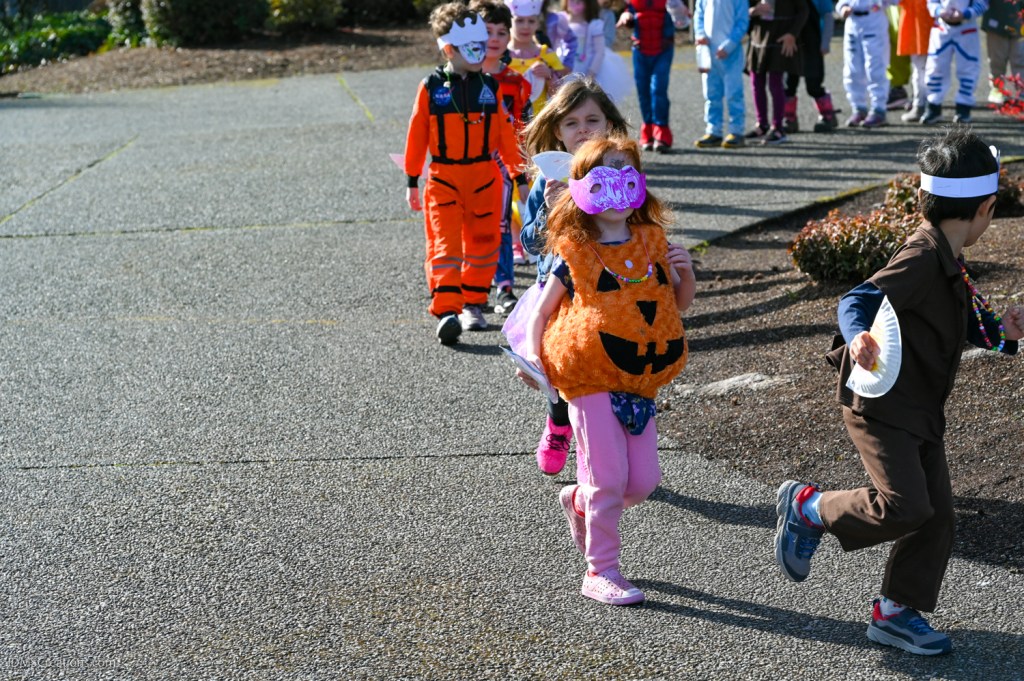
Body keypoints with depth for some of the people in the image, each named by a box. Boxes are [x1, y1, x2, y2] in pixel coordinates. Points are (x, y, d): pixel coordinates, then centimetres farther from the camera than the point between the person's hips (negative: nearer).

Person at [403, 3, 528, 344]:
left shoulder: (489, 86, 3)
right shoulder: (431, 87, -4)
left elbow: (505, 134, 8)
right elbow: (417, 136, 2)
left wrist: (519, 176, 8)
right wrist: (412, 181, 4)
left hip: (484, 176, 3)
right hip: (443, 178, -3)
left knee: (483, 242, 10)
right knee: (444, 244, -10)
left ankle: (473, 303, 23)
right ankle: (446, 311, -15)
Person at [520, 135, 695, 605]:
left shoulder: (653, 244, 6)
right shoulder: (574, 254, -6)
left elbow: (681, 303, 15)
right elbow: (542, 311, 1)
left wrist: (685, 271, -5)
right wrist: (536, 360, -13)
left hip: (640, 381, 5)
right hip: (591, 381, -5)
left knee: (644, 480, 5)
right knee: (608, 478, -5)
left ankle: (579, 502, 34)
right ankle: (601, 571, 9)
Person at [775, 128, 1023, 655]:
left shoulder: (947, 261, 12)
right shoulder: (922, 257, -19)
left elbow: (969, 323, 23)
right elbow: (858, 301, -27)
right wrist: (859, 337, -48)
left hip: (920, 410, 10)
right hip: (880, 404, -10)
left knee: (937, 514, 8)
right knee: (904, 506, -17)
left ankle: (897, 612, 20)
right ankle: (807, 507, 5)